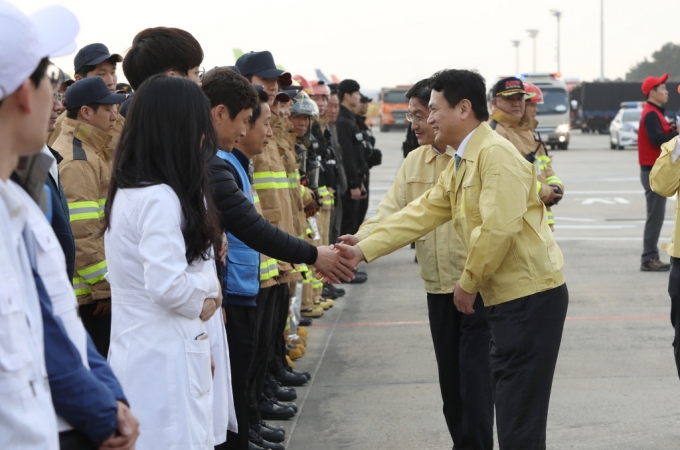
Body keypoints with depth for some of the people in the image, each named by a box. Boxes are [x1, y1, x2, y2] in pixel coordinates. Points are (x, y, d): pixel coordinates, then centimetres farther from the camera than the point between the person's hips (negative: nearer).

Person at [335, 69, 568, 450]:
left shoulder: (496, 154, -16)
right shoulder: (460, 164, 17)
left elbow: (499, 228, -24)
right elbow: (421, 214, 14)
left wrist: (468, 283, -13)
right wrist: (363, 250, 7)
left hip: (531, 295, -10)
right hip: (507, 295, 10)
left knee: (520, 417, -7)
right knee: (508, 408, 15)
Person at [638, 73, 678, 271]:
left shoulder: (655, 113, 18)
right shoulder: (651, 114, -14)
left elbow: (659, 135, 12)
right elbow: (657, 139, -25)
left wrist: (670, 130, -4)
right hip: (653, 171, -10)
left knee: (656, 216, 12)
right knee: (655, 216, -8)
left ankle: (651, 257, 15)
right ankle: (648, 259, -6)